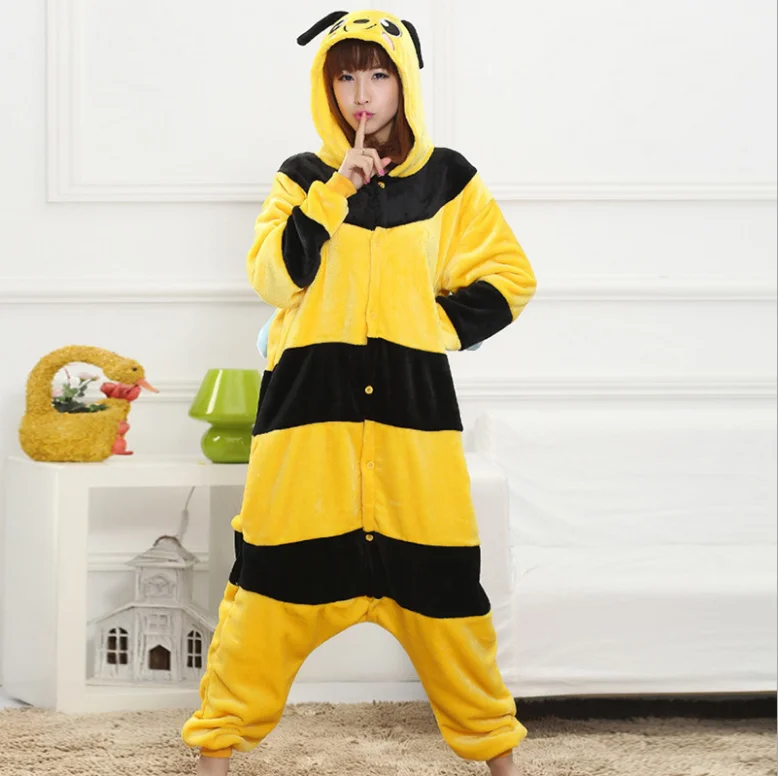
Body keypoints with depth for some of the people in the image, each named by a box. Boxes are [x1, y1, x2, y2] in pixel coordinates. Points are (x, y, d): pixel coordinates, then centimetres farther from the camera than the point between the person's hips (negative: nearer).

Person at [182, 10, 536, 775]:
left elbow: (508, 278, 9)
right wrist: (335, 191, -12)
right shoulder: (304, 177, 8)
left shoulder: (447, 178, 7)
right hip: (309, 396, 0)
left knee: (438, 570, 1)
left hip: (412, 399, 0)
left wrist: (436, 327, -2)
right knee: (277, 566, 0)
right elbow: (272, 275, -6)